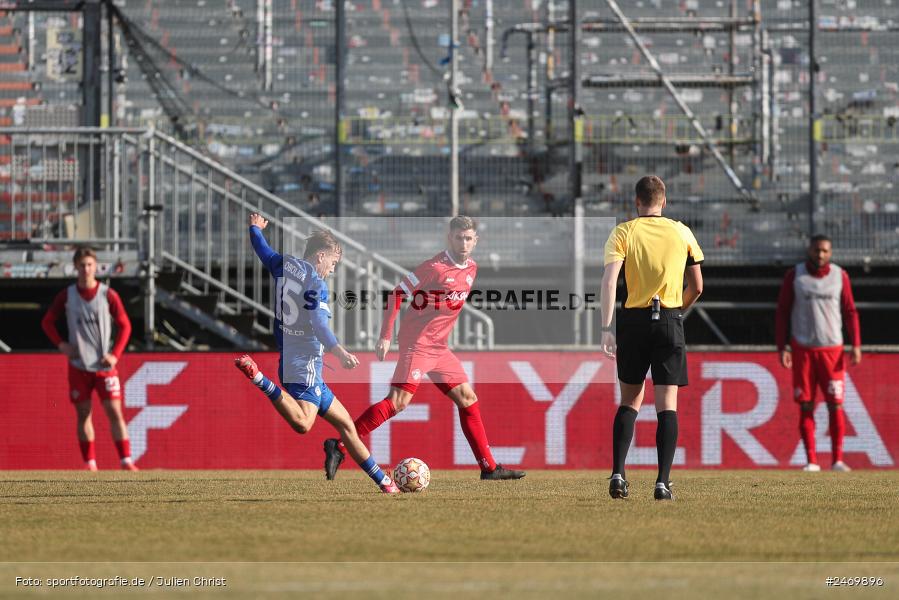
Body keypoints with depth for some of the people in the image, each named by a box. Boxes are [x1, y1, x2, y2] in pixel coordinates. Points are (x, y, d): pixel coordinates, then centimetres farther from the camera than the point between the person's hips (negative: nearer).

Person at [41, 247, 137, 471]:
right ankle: (90, 463, 11)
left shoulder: (108, 295, -2)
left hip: (104, 366, -1)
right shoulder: (66, 296, 2)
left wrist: (115, 355, -7)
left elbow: (125, 326, 3)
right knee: (83, 415, 4)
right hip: (78, 366, 1)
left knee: (115, 412, -8)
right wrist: (60, 344, -3)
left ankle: (126, 461, -7)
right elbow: (47, 322, 12)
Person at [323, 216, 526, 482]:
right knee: (399, 400, -18)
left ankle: (489, 467, 15)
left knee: (467, 399, 9)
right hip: (418, 343, -8)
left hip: (439, 348, 8)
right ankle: (338, 447, -18)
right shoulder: (435, 267, -14)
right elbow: (396, 295, -12)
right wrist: (385, 337, -16)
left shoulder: (471, 268, 10)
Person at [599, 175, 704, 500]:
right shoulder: (681, 233, 6)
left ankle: (618, 473, 2)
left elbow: (609, 281, -11)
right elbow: (696, 287, 11)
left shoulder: (623, 232, 1)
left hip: (634, 321, 0)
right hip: (670, 321, 0)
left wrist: (606, 328, -14)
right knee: (667, 403, 1)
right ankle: (663, 482, -8)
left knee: (630, 401, 13)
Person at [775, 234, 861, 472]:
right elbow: (782, 312, 4)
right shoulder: (794, 276, 1)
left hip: (832, 349, 0)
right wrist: (782, 348, -3)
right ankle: (811, 461, 2)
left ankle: (837, 460, 0)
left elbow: (850, 311, 6)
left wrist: (856, 345, -3)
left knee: (835, 405, -5)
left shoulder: (840, 276, 4)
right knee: (806, 406, -2)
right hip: (803, 350, 0)